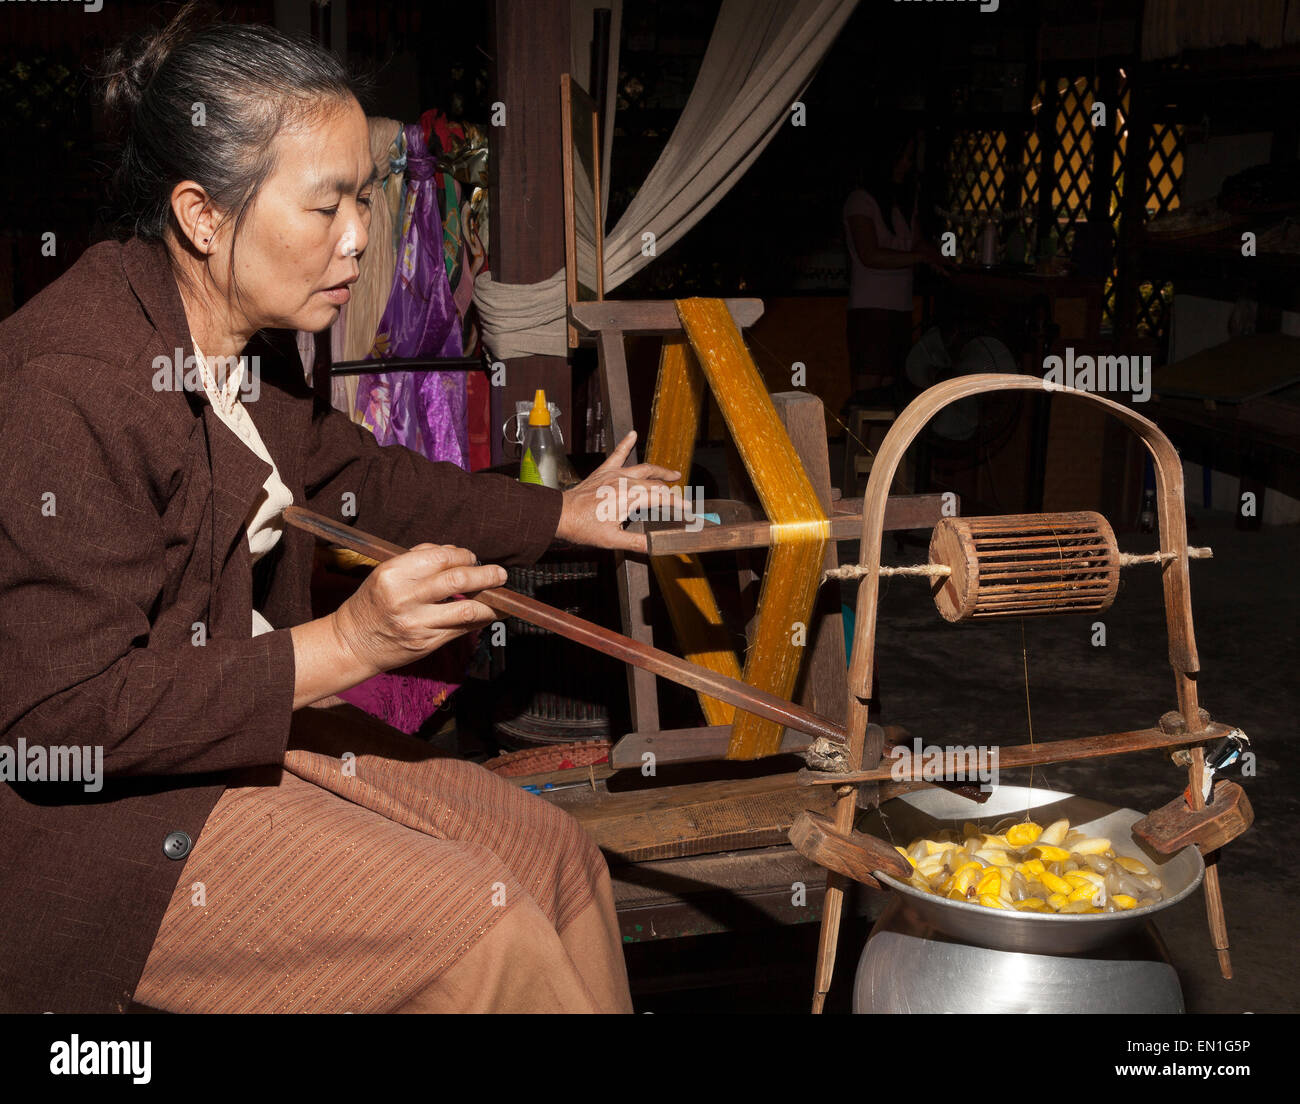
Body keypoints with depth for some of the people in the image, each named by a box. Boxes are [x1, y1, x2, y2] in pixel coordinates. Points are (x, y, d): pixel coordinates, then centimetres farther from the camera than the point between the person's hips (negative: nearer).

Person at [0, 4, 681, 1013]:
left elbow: (355, 472, 23)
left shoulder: (243, 343, 3)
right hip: (89, 809, -9)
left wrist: (562, 515, 21)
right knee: (477, 933, -18)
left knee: (555, 857, 4)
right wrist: (346, 645, -29)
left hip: (249, 712, 9)